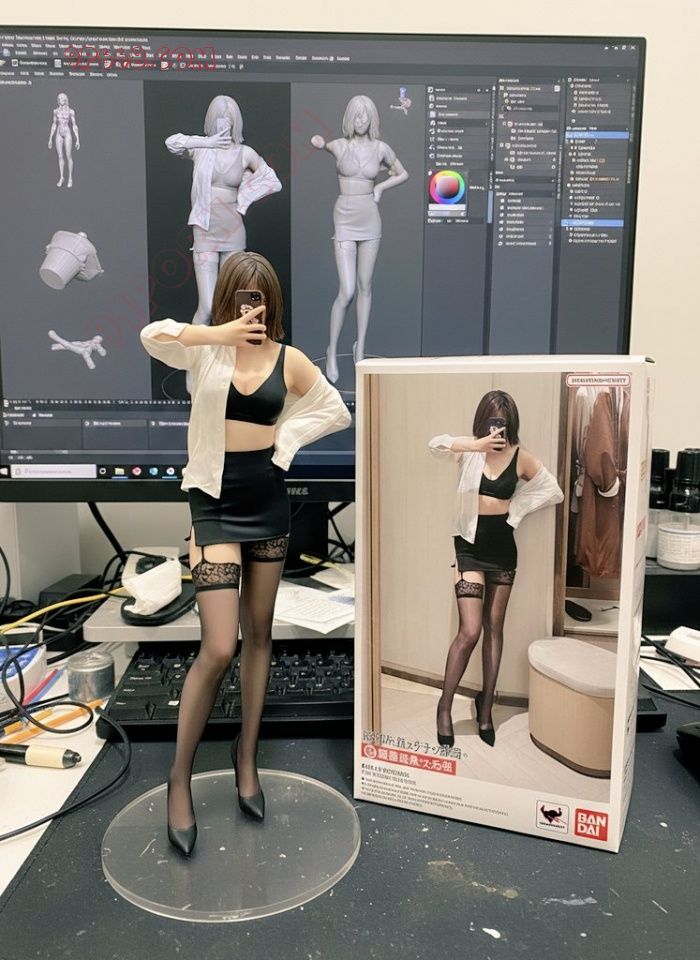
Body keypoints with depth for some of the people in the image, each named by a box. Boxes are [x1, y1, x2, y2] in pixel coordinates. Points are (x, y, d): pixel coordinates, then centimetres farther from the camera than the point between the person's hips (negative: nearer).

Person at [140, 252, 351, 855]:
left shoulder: (289, 360, 2)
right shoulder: (206, 348, -4)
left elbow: (337, 412, 9)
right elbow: (153, 336, -24)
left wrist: (284, 438, -2)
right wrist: (221, 333, -33)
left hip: (269, 503, 4)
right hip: (216, 504, -3)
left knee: (259, 634, 12)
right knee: (219, 648, -9)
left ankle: (247, 754, 31)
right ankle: (180, 778, 13)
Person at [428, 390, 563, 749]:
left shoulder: (521, 457, -3)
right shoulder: (469, 450, -7)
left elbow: (554, 492, 5)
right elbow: (435, 443, -27)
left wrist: (515, 507, -4)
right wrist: (477, 445, -38)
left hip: (502, 547, 3)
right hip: (469, 546, -3)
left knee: (494, 628, 12)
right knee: (469, 632, -8)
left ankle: (485, 707, 25)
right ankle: (445, 706, 11)